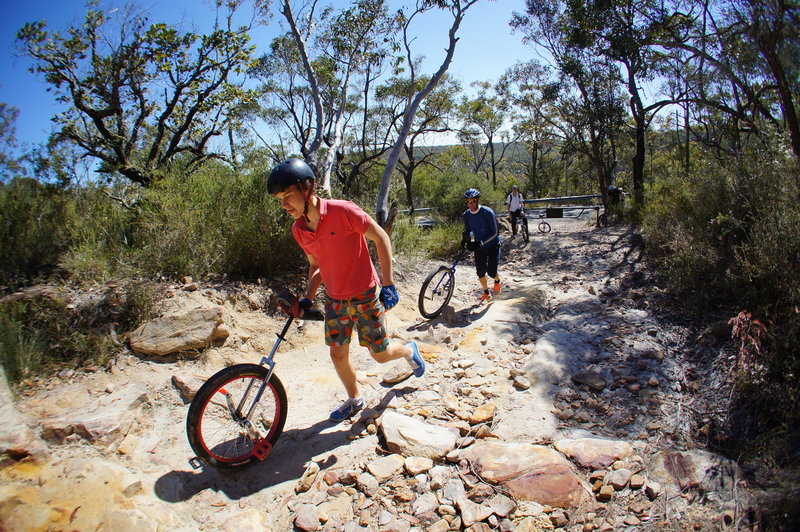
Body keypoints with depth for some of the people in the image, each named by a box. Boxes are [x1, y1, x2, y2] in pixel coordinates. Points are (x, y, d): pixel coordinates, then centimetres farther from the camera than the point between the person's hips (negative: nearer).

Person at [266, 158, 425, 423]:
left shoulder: (343, 211, -21)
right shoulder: (298, 230, -1)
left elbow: (381, 238, -14)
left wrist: (388, 284, -16)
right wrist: (307, 299, 1)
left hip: (365, 295, -5)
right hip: (335, 299, 6)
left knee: (381, 354, 5)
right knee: (338, 354, 10)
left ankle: (409, 350, 39)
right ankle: (354, 400, 36)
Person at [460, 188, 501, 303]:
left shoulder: (487, 212, -22)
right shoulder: (466, 215, -6)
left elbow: (495, 232, -21)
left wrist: (482, 242, -30)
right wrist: (464, 238, -15)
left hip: (492, 245, -4)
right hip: (478, 246, 4)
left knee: (491, 272, -12)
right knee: (480, 273, 2)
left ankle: (497, 281, 25)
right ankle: (486, 294, 25)